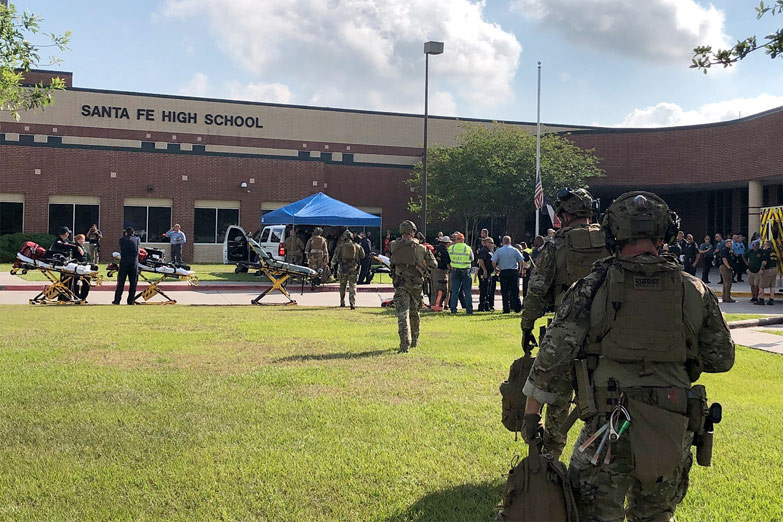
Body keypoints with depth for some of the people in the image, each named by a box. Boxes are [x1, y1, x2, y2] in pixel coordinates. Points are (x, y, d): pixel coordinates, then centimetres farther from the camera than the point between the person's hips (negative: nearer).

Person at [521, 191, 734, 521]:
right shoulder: (695, 292, 0)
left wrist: (531, 411, 2)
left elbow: (554, 353, -9)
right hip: (673, 434, 3)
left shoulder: (592, 287, -8)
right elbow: (721, 359, 8)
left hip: (608, 431, -3)